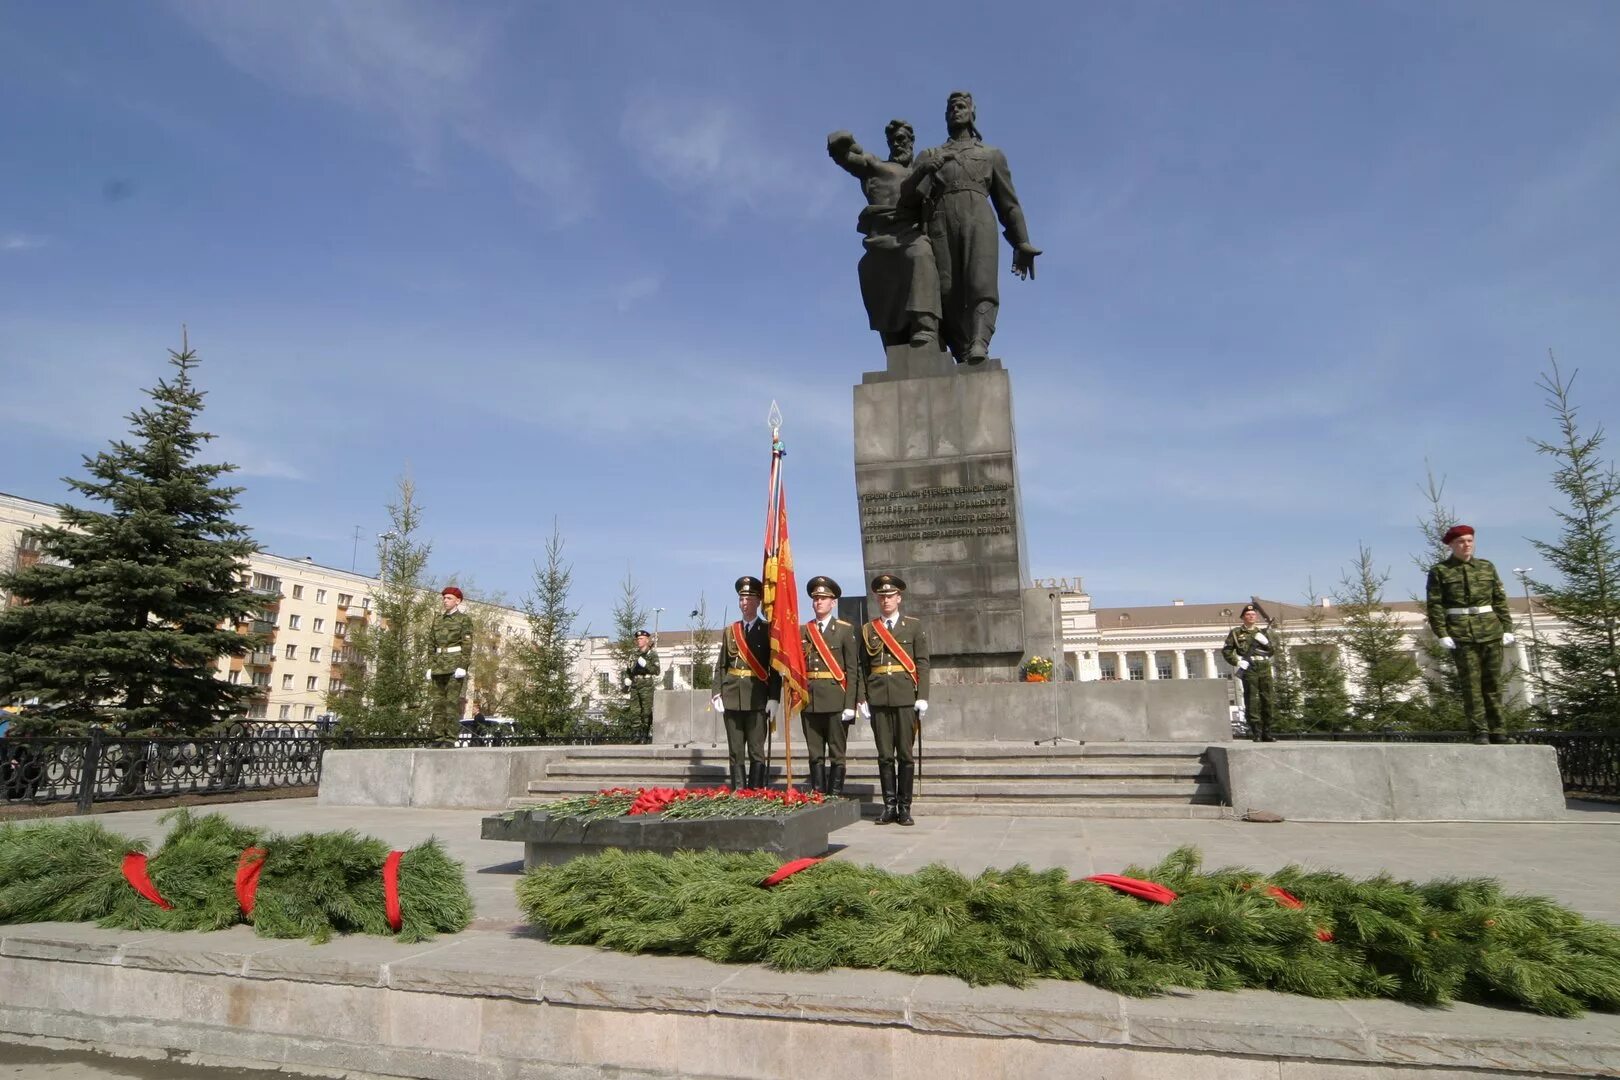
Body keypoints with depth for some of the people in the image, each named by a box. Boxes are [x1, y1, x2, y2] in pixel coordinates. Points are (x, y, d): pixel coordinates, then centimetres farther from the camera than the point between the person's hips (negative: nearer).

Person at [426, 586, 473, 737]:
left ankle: (451, 735, -8)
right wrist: (431, 665, 11)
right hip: (439, 663, 6)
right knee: (436, 698, 2)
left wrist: (463, 666, -15)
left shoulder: (464, 618, 0)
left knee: (453, 699, -8)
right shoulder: (438, 618, 16)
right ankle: (438, 733, 5)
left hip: (455, 662, -6)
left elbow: (467, 644, -7)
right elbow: (432, 643, 18)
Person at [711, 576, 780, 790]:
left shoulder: (768, 630, 2)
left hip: (757, 697, -3)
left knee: (756, 751, -1)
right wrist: (717, 693, 1)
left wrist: (774, 698, -10)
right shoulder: (730, 631, 13)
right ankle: (737, 792, 13)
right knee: (735, 751, 7)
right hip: (732, 696, 4)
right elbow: (720, 666, 11)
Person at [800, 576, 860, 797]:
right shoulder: (803, 631, 10)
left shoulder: (845, 630, 2)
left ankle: (836, 797, 9)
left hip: (836, 700, -3)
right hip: (810, 700, 3)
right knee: (815, 754, 9)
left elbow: (852, 670, -3)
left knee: (836, 753, 2)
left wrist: (850, 704, -10)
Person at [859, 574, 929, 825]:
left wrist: (922, 697, -6)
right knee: (884, 755, 4)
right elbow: (863, 666, 9)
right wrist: (862, 698, 1)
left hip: (905, 697, -1)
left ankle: (904, 807, 9)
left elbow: (922, 663, 2)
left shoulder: (914, 626, 6)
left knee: (905, 754, 2)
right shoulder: (868, 630, 11)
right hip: (878, 698, 2)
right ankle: (889, 806, 11)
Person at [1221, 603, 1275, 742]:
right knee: (1252, 701, -7)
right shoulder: (1236, 632, 8)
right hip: (1249, 669, -4)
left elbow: (1271, 651, 14)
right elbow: (1226, 650, 4)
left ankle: (1266, 733, 12)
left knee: (1267, 700, 5)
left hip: (1265, 669, 4)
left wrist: (1265, 642, -6)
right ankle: (1256, 733, -6)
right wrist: (1237, 662, -9)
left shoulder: (1262, 632, 20)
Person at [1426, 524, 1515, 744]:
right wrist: (1442, 634, -11)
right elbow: (1435, 605, -4)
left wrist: (1507, 629, 5)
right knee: (1471, 683, -4)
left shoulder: (1487, 567, 13)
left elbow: (1500, 600, 13)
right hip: (1461, 634, -3)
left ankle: (1498, 732, 12)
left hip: (1491, 632, 4)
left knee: (1493, 682, 5)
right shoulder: (1439, 571, 1)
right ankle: (1479, 732, -1)